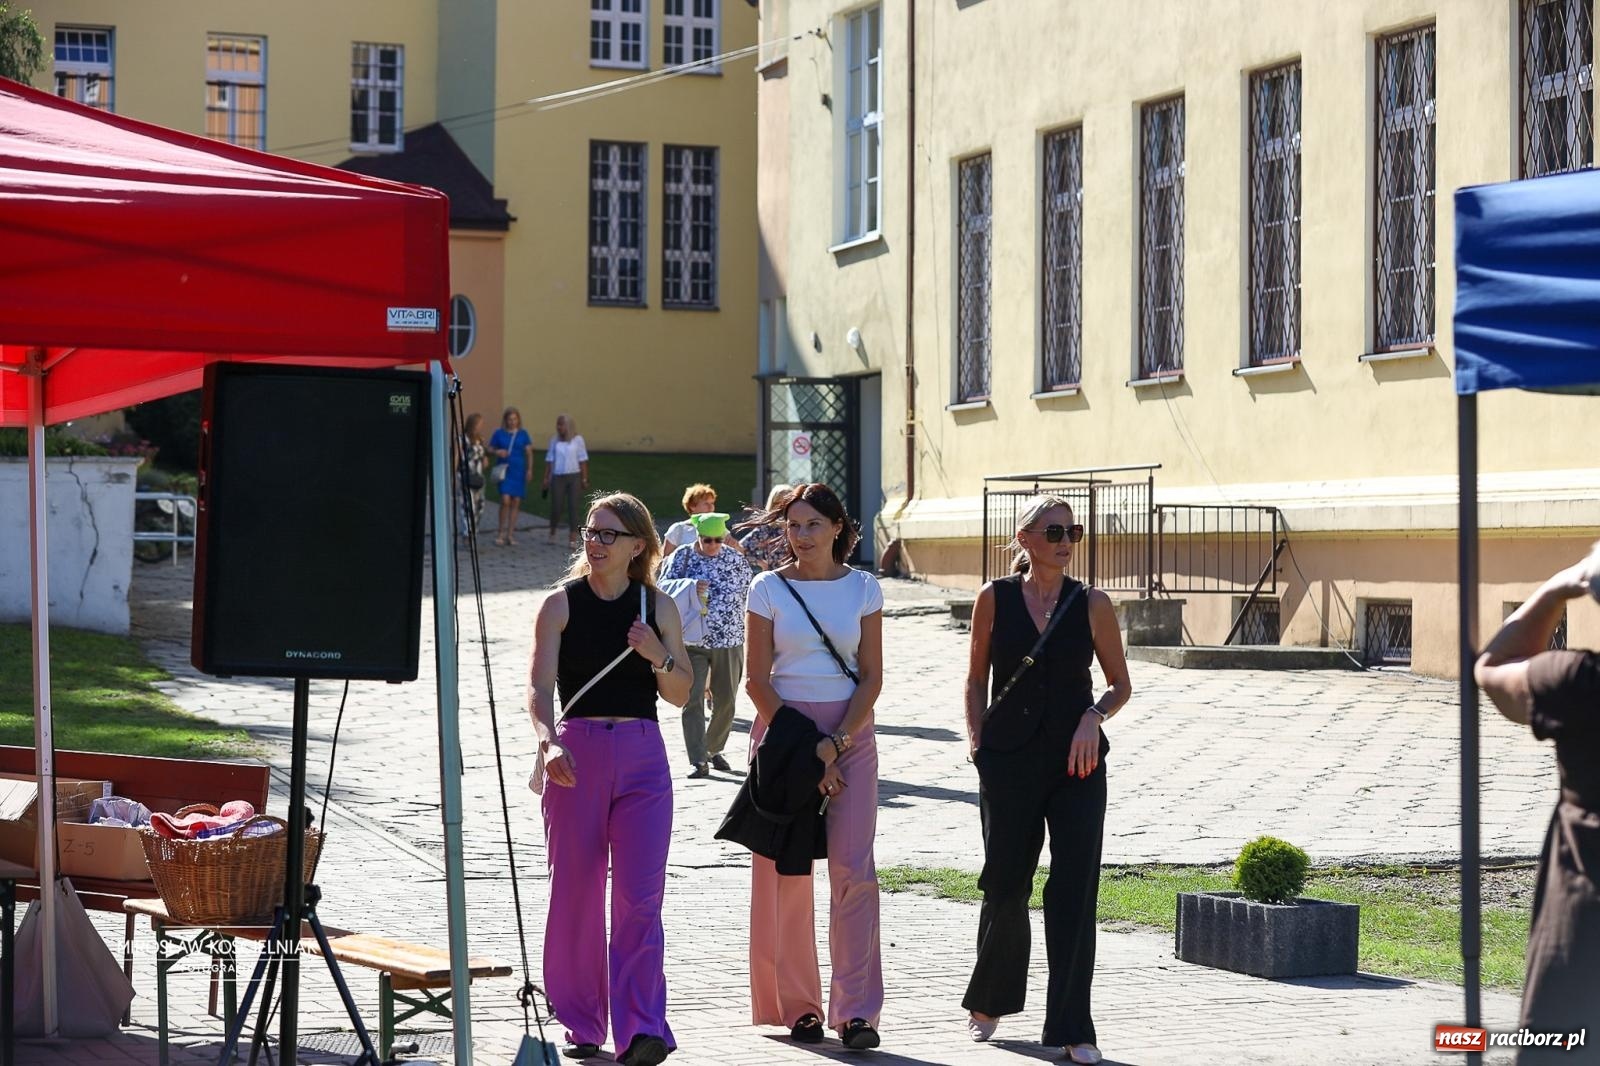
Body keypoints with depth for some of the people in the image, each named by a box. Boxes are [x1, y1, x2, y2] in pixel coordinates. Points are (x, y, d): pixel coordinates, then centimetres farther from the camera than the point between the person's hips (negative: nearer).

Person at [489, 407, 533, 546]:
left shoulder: (523, 434, 6)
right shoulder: (499, 433, 3)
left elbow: (529, 452, 5)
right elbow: (490, 448, 10)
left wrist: (529, 469, -5)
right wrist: (497, 452, -12)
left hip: (519, 471, 2)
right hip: (504, 471, -2)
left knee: (516, 502, 3)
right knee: (505, 500, -15)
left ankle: (510, 534, 11)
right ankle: (501, 532, -2)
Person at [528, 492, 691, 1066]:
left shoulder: (656, 606, 7)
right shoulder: (561, 604, 2)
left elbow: (680, 695, 8)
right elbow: (541, 687, -6)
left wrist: (658, 656, -12)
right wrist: (549, 742, -24)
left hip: (642, 758, 1)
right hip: (577, 752, 0)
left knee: (640, 894, -9)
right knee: (576, 892, 4)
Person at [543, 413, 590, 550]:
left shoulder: (577, 440, -2)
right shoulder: (554, 441, 4)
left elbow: (583, 460, 0)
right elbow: (549, 460, 8)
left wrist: (584, 479, -3)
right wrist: (546, 478, 5)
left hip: (574, 477, -2)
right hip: (558, 477, 2)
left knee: (573, 507, -4)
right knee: (556, 507, 1)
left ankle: (573, 538, -1)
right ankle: (552, 531, 29)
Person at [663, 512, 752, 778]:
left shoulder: (736, 560, 4)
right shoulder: (681, 557, -1)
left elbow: (748, 596, 11)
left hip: (729, 641, 2)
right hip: (692, 642, -2)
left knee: (725, 701, 9)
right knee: (692, 700, -8)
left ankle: (715, 750, 29)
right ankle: (699, 760, -8)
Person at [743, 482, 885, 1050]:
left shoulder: (863, 588, 5)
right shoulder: (768, 589, 1)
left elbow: (872, 677, 3)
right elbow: (757, 680, -2)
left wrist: (834, 743, -10)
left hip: (850, 733, 1)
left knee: (854, 869, -9)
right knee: (785, 873, -1)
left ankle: (856, 1009, -10)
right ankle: (797, 1004, 10)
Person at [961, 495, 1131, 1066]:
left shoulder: (1091, 604, 2)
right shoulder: (995, 599, 3)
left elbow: (1120, 683, 9)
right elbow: (976, 680, 11)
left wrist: (1094, 716, -10)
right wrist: (977, 740, -1)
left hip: (1076, 762, 0)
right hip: (1009, 761, 0)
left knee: (1074, 891, -6)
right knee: (1005, 885, 6)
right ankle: (990, 999, 31)